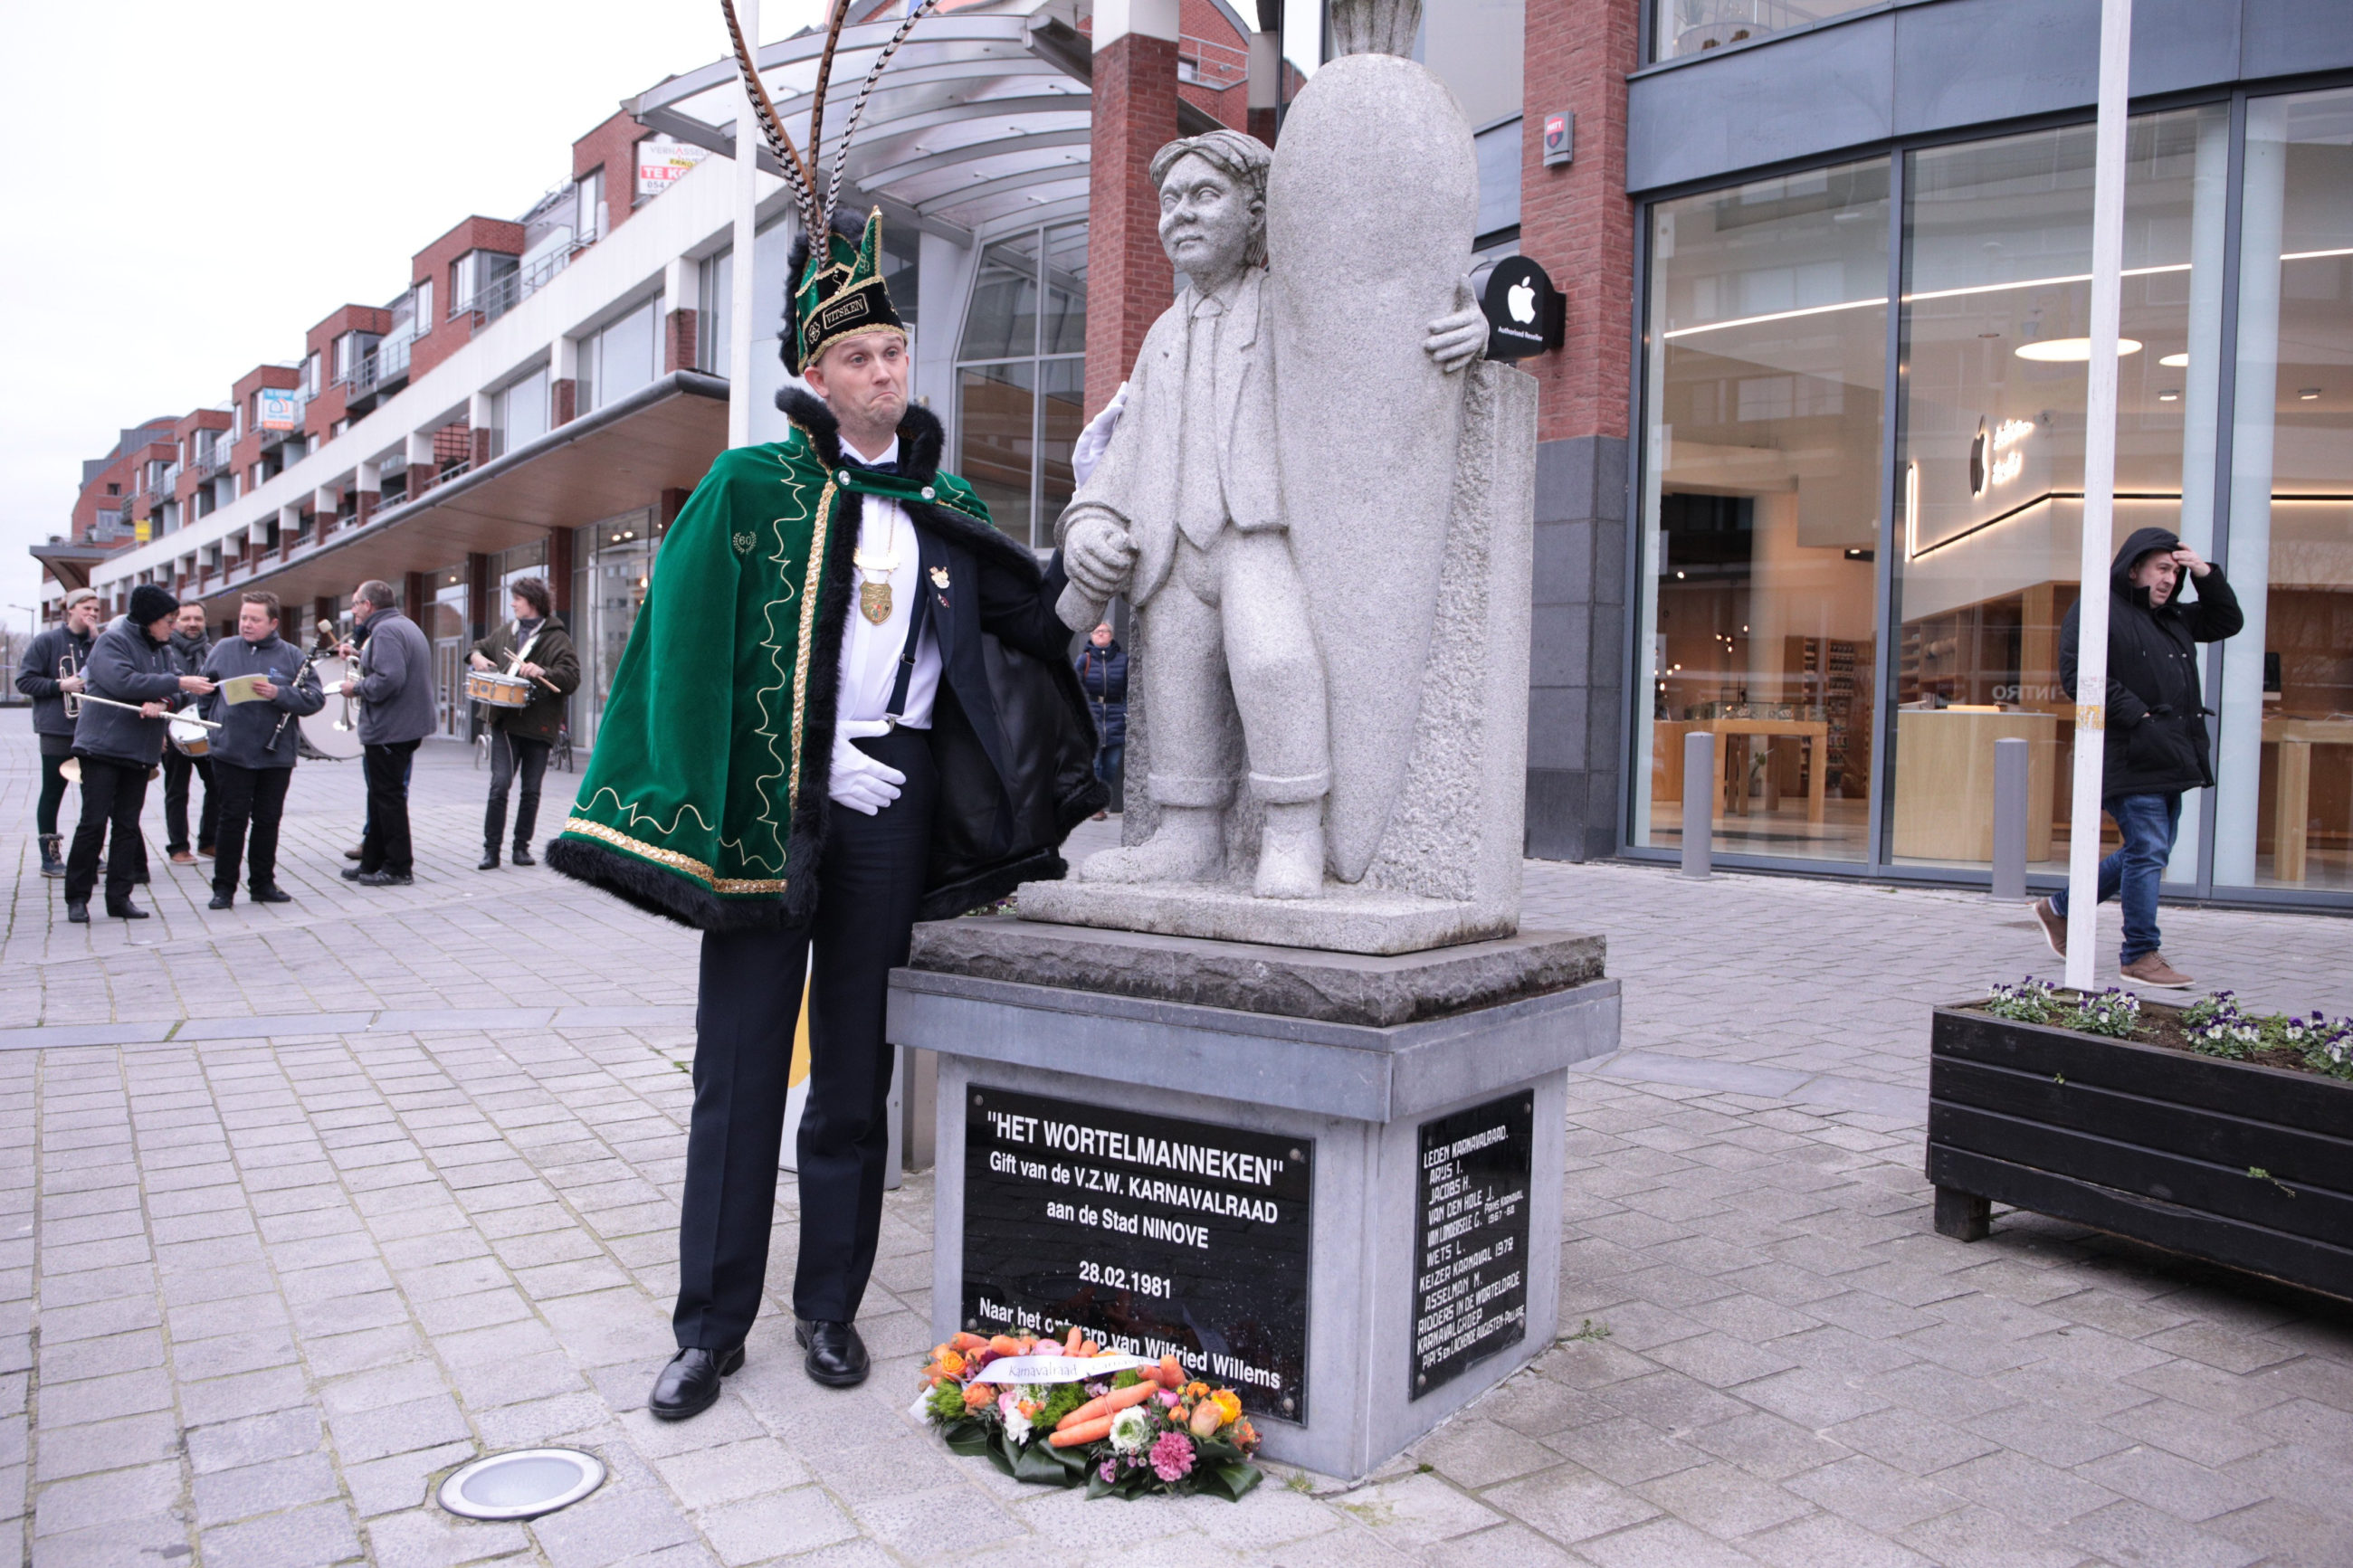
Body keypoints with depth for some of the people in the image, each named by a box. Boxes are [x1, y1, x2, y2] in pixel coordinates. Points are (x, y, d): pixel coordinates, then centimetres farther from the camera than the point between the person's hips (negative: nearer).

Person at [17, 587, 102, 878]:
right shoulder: (48, 641, -3)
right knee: (52, 792, 3)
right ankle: (50, 857, 10)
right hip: (57, 730, -4)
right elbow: (24, 680, -5)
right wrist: (60, 685, -16)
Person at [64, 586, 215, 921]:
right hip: (103, 745, -6)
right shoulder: (112, 641, -8)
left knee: (127, 826, 8)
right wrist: (178, 683, -24)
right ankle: (77, 897, 3)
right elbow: (123, 681, -23)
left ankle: (120, 897, 12)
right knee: (93, 823, -5)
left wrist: (161, 701, -20)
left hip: (140, 751, 7)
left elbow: (171, 683, 3)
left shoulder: (162, 648, 13)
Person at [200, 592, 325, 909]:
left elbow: (316, 698, -6)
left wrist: (279, 694, -20)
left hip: (276, 755, 0)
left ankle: (263, 883, 21)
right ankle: (223, 886, 10)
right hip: (231, 753, 0)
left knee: (268, 821, 9)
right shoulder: (223, 650, 5)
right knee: (233, 819, 0)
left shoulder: (291, 656, 1)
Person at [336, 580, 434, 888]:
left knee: (388, 796, -3)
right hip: (409, 725, 11)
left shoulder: (385, 631, -17)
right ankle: (372, 863, 24)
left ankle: (399, 868, 2)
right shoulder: (405, 625, 16)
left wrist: (357, 687, -13)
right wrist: (362, 656, 13)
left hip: (389, 730, -11)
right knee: (382, 795, 16)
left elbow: (389, 679, -28)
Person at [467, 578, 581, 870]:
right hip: (506, 721, 3)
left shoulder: (556, 637, -4)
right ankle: (491, 849, -3)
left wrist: (542, 672, -29)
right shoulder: (505, 633, 12)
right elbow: (482, 646, 30)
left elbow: (571, 677, -14)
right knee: (500, 784, -8)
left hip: (538, 724, -3)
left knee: (531, 790, 6)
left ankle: (522, 846, 19)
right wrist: (477, 656, 8)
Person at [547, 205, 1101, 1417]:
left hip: (892, 805, 3)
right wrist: (819, 758, -9)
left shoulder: (948, 505, 13)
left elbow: (1012, 631, 16)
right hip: (767, 802, -2)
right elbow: (693, 648, -3)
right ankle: (711, 1325, 15)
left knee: (855, 1068, 8)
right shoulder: (751, 486, 3)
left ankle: (830, 1306, 21)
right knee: (740, 1066, 2)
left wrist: (1071, 576, -3)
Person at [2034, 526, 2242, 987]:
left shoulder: (2174, 618, 20)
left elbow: (2228, 622, 30)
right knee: (2148, 851, -8)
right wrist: (2135, 714, -19)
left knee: (2150, 853, 13)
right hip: (2131, 757, -9)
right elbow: (2077, 674, -17)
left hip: (2169, 757, 9)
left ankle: (2059, 908, 26)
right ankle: (2140, 955, 1)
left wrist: (2207, 576, 13)